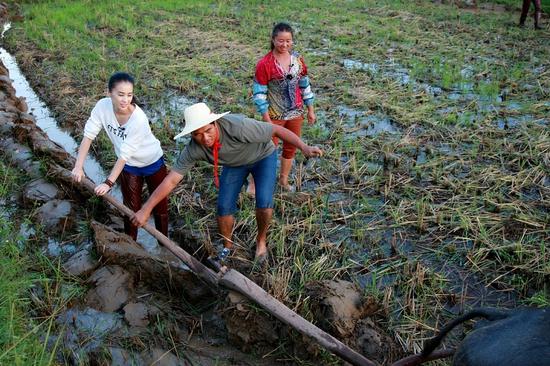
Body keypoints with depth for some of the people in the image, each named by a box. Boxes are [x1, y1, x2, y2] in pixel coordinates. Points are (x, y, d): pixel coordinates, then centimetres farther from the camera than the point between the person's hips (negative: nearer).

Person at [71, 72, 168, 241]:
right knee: (131, 206, 15)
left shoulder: (139, 119, -36)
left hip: (152, 162, -3)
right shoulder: (102, 106, -23)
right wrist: (79, 166, -19)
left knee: (159, 205, 11)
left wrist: (109, 182, -30)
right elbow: (89, 135, -15)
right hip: (129, 165, 4)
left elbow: (125, 154, -33)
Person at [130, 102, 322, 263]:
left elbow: (276, 129, -32)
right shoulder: (193, 149, -28)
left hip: (263, 155, -3)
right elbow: (171, 180, -24)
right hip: (236, 163, 3)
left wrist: (304, 147, -38)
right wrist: (146, 209, -26)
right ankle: (227, 246, 24)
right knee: (224, 207, -5)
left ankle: (261, 239, 13)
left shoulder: (237, 126, -42)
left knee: (264, 203, -19)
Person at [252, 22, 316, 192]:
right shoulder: (264, 64, -17)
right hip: (275, 115, -5)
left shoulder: (297, 59, -2)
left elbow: (305, 85, 8)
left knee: (291, 148, 17)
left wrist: (310, 109, 8)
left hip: (296, 113, 5)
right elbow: (259, 93, -15)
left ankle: (284, 179, 37)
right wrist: (266, 120, -17)